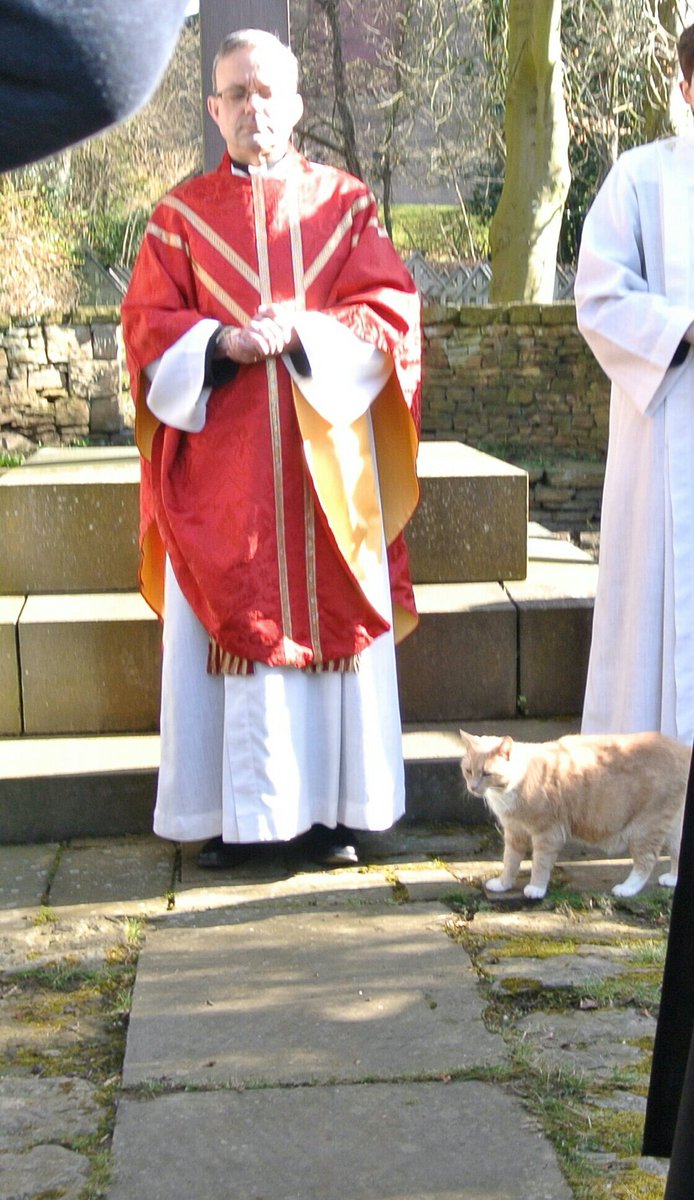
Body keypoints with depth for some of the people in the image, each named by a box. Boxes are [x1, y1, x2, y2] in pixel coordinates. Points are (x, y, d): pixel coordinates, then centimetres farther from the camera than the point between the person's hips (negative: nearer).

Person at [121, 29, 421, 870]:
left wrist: (301, 331, -14)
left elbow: (392, 312, 1)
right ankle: (234, 814, 7)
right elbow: (148, 325, 3)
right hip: (219, 467, 0)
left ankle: (330, 809, 9)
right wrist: (221, 342, -16)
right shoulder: (181, 215, 9)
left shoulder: (344, 205, 9)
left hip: (325, 460, 0)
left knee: (327, 619, 1)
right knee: (226, 625, 0)